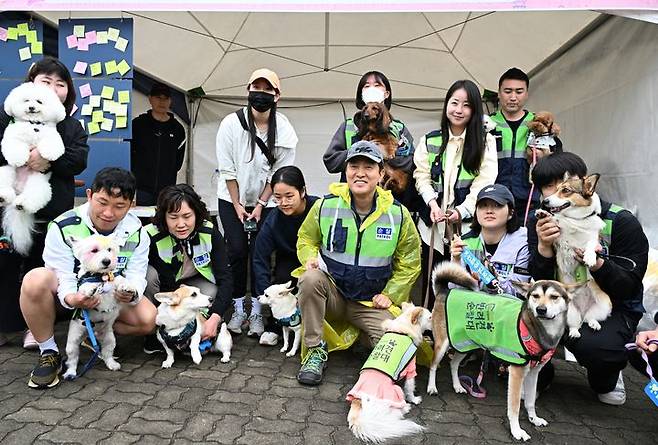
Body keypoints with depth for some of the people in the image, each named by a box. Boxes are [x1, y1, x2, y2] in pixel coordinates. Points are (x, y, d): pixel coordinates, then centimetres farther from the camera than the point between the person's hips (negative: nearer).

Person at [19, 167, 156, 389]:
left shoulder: (136, 232, -13)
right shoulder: (63, 227, -20)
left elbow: (136, 277, -16)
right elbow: (64, 278, -22)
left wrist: (131, 293, -42)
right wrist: (71, 298, -46)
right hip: (71, 296, -1)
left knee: (149, 319, -24)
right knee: (36, 279, -34)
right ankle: (49, 352, -16)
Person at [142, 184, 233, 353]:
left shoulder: (210, 233, -25)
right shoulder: (152, 238, -31)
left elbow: (225, 278, -27)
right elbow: (166, 284, -30)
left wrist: (215, 318, -39)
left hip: (194, 282, 1)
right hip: (164, 287, -1)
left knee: (213, 294, -30)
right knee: (150, 274, -33)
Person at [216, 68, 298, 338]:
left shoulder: (284, 130, -11)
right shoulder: (231, 124, -13)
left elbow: (280, 172, -8)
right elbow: (227, 169, -10)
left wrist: (260, 204, -11)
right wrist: (237, 205, -10)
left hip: (266, 201, 0)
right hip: (232, 198, 0)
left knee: (259, 253, -3)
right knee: (237, 251, -4)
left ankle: (256, 312, 7)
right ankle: (238, 310, 9)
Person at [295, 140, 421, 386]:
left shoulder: (398, 214, -5)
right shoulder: (326, 205, -7)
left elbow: (410, 261, 6)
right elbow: (306, 238, 9)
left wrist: (390, 294, -2)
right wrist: (310, 258, -13)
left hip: (371, 303, 1)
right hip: (331, 291, 0)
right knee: (310, 279, -33)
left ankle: (361, 331, 17)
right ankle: (315, 350, -14)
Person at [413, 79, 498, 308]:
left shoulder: (485, 141, 4)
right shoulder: (430, 141, 12)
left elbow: (484, 182, -5)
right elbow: (422, 176, 5)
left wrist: (462, 210, -20)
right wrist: (432, 202, -14)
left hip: (467, 223, -2)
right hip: (433, 224, 2)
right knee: (431, 284, 8)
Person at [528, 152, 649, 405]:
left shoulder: (622, 222, -13)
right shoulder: (540, 223, -5)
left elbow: (628, 287, -13)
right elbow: (540, 285, -11)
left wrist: (598, 264, -35)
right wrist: (544, 248, -31)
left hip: (612, 310, -2)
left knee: (593, 345, -34)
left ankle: (606, 380, 6)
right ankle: (538, 372, 8)